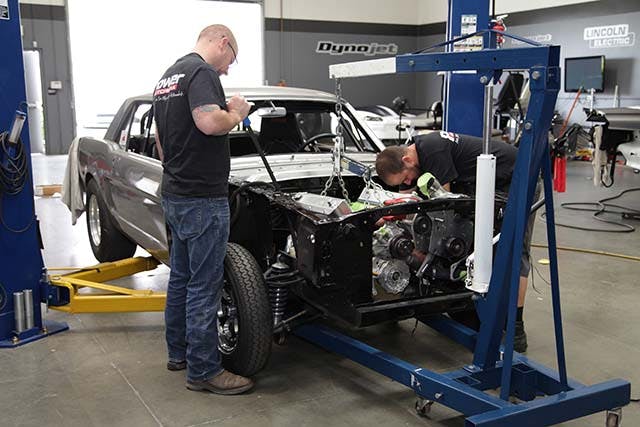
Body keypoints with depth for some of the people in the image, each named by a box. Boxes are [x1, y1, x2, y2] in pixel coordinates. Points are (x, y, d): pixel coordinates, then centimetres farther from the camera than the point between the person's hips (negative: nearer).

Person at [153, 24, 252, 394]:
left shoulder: (168, 76, 17)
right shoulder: (202, 71, -13)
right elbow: (209, 122, -29)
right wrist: (236, 114, -9)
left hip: (174, 194, 10)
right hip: (203, 198, -10)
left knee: (181, 277, 18)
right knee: (204, 285, -4)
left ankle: (179, 352, 30)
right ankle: (204, 371, 4)